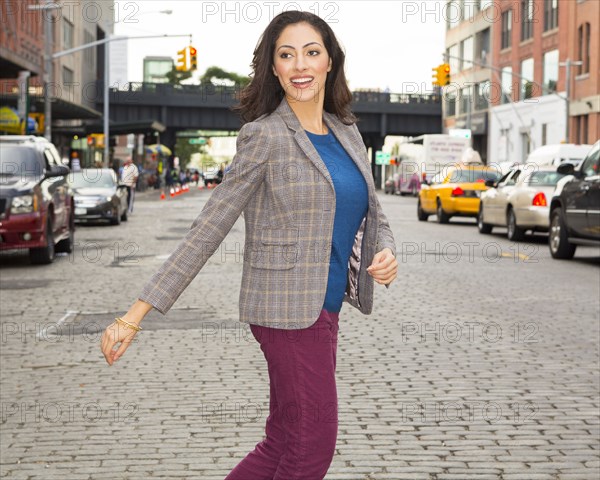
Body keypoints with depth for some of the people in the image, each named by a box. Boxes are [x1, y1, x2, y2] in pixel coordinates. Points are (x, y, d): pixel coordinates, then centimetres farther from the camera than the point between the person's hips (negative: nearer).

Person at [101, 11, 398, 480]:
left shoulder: (346, 132, 10)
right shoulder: (265, 135, -11)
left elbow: (373, 216, 17)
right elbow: (209, 229, -12)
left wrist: (387, 253, -8)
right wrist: (136, 315, -16)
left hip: (324, 307, 7)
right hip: (290, 307, -7)